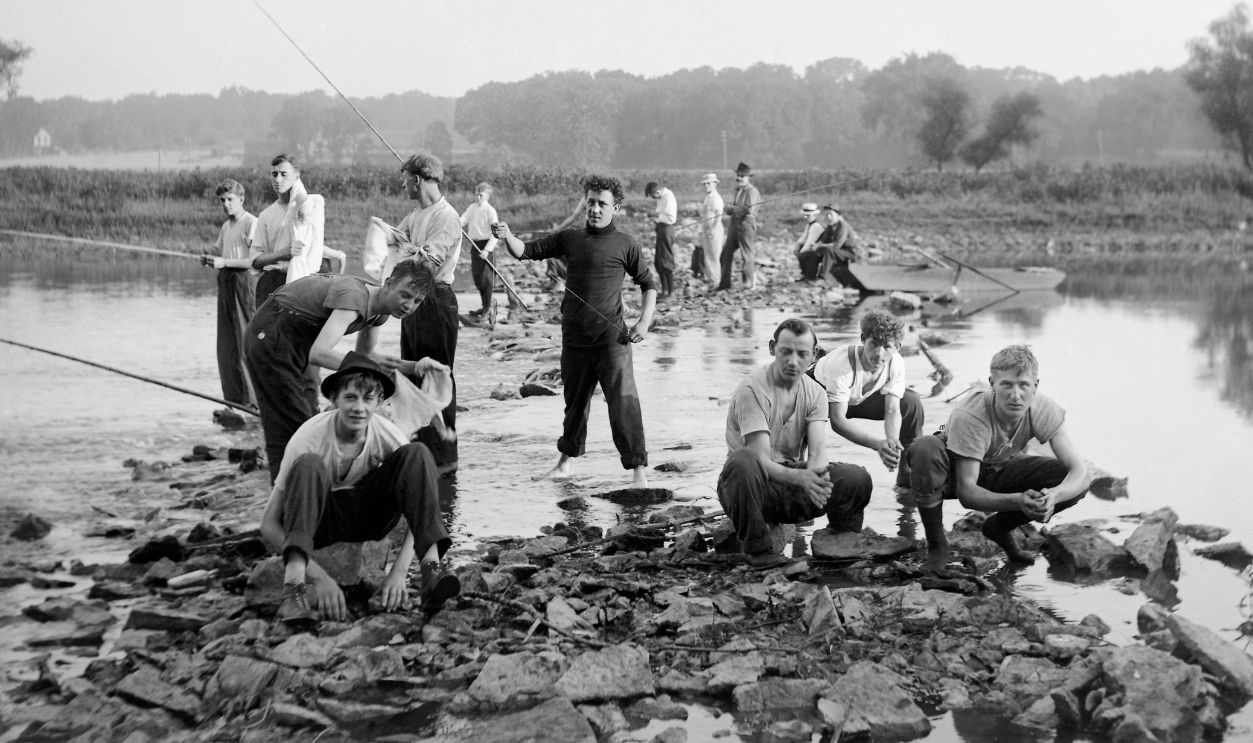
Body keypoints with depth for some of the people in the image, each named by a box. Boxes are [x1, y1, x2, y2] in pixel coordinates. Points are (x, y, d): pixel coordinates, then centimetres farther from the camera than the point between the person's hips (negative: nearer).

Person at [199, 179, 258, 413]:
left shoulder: (251, 223, -8)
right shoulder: (225, 227, 18)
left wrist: (224, 262, -18)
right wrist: (209, 260, 4)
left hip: (244, 282, -8)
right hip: (225, 284, 8)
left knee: (247, 340, -9)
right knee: (226, 346, 7)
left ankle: (254, 400, -5)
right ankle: (233, 400, 13)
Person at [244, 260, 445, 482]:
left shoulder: (379, 308, 1)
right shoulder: (354, 297, -29)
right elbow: (318, 353, -38)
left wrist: (414, 366, -1)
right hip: (270, 337, -10)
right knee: (291, 430, -12)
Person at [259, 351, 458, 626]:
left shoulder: (388, 435, -20)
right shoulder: (309, 438, -28)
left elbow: (418, 505, -20)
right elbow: (269, 526, -29)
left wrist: (399, 571, -37)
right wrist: (319, 577, -42)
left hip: (368, 518, 3)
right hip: (318, 519, -2)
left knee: (416, 454, -22)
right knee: (309, 465, -35)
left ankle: (431, 570, -34)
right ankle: (294, 585, -49)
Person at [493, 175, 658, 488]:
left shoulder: (625, 244, 0)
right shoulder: (569, 239, 9)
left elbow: (648, 284, 6)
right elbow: (527, 251, 6)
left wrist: (644, 322, -6)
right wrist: (507, 237, -15)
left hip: (611, 338, -4)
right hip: (574, 338, 4)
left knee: (624, 402, -11)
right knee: (575, 401, 17)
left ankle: (639, 469, -8)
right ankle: (566, 462, 31)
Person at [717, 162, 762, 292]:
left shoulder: (752, 191, -10)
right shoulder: (738, 190, 17)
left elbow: (748, 209, -22)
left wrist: (731, 208, -14)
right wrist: (730, 209, -7)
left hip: (746, 224, -9)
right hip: (734, 225, 9)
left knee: (746, 256, -3)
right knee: (725, 255, 9)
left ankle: (750, 284, 6)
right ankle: (724, 284, 17)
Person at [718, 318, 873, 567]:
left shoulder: (815, 393, 3)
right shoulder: (751, 389, -17)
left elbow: (818, 451, -11)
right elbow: (761, 460, -24)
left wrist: (817, 472, -36)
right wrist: (799, 477, -43)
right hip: (759, 485, -5)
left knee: (858, 479, -19)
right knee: (742, 461, -40)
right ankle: (756, 548, -22)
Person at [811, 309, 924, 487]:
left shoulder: (896, 363, -25)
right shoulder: (841, 364, -40)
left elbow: (892, 410, -23)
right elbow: (837, 421, -41)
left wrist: (893, 441, -47)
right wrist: (877, 444, -53)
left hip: (861, 398, 5)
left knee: (911, 402, -16)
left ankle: (908, 480, -5)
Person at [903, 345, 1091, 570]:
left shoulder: (1044, 410, -24)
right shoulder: (969, 416, -36)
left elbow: (1081, 472, -26)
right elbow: (966, 493, -34)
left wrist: (1053, 496, -49)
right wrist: (1017, 501, -51)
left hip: (1001, 471, 4)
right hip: (957, 471, -4)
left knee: (1072, 483, -21)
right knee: (925, 449, -40)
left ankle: (1000, 527, 6)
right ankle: (935, 545, -16)